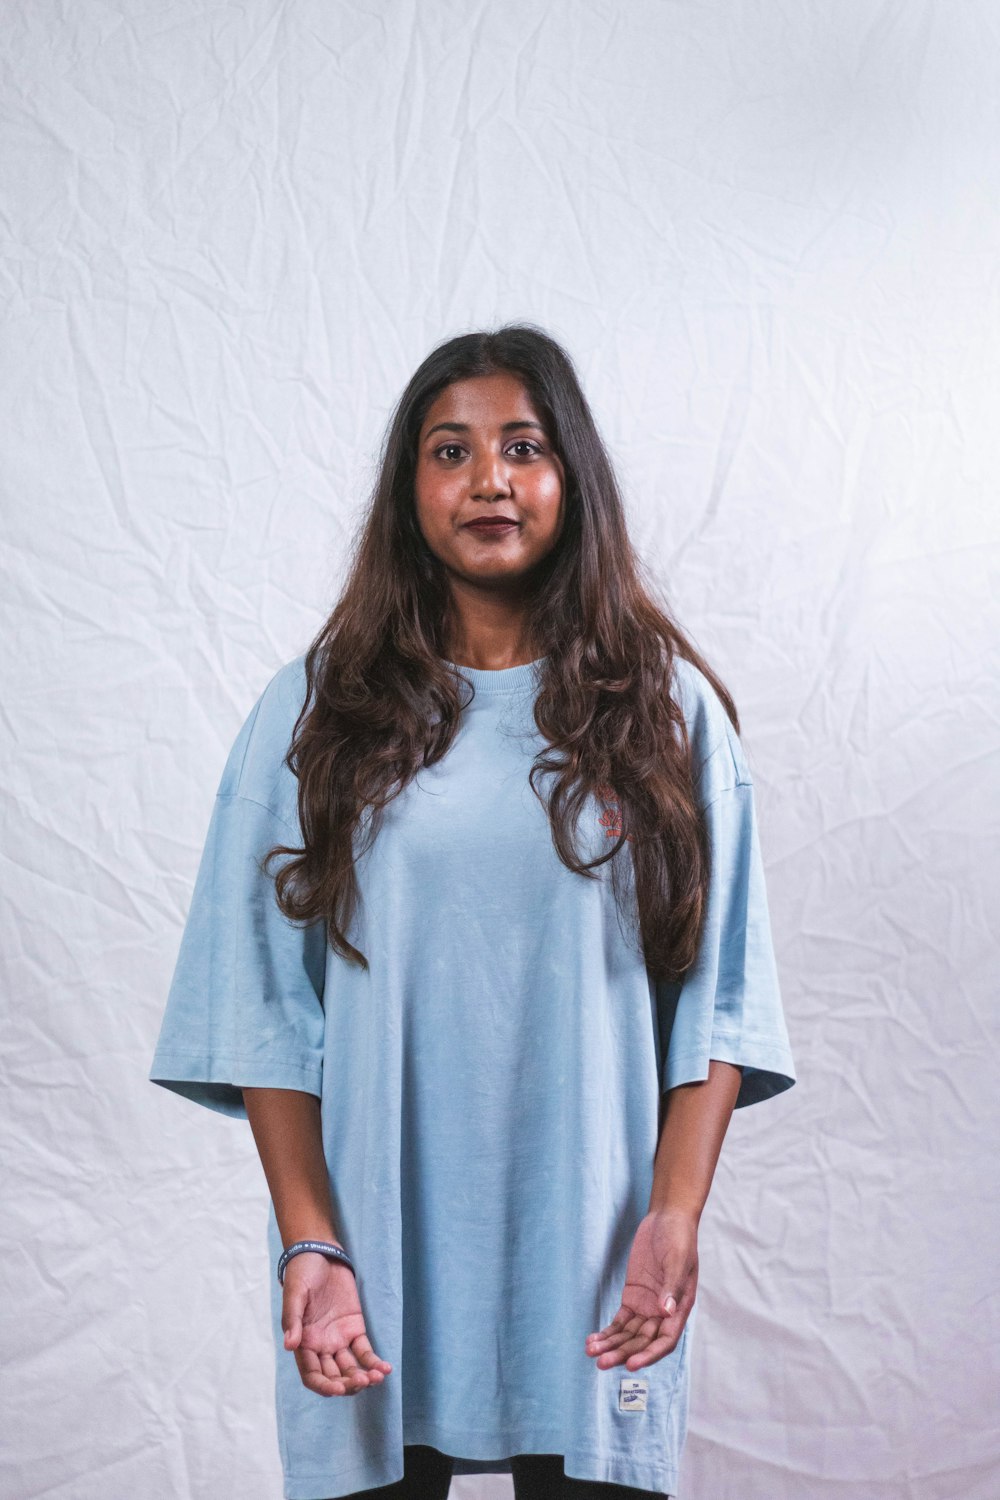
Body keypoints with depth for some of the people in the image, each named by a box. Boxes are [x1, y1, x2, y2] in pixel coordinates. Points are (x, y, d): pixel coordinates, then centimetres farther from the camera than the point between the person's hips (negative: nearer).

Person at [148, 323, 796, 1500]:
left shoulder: (664, 708, 4)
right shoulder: (316, 710, 3)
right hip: (380, 1246, 0)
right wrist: (309, 1246, -9)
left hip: (590, 1251, 0)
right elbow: (265, 1009, 0)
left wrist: (673, 1217, -11)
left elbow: (716, 999, 0)